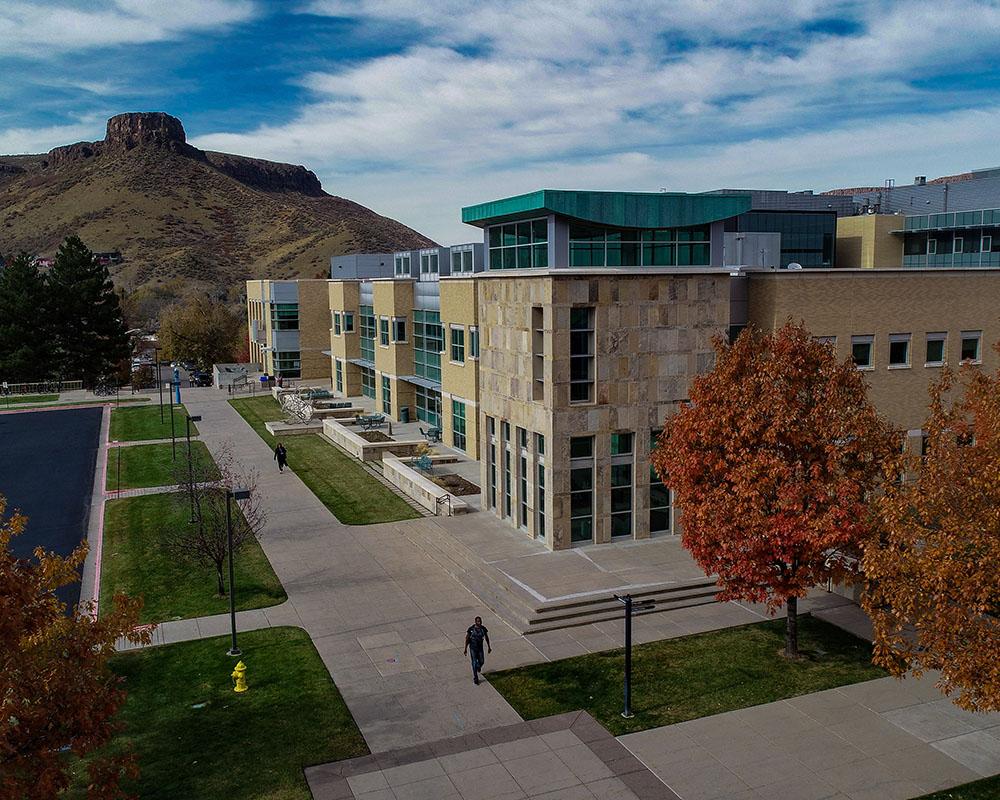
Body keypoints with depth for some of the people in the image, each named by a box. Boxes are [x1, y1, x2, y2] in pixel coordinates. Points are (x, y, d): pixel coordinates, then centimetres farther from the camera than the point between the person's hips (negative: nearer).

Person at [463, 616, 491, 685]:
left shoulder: (483, 628, -10)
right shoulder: (471, 629, -19)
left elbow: (486, 638, 5)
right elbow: (467, 639, -10)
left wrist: (489, 647, 12)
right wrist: (465, 649, -7)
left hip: (480, 647, 3)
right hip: (473, 648, -3)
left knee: (481, 661, 10)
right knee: (474, 663, 1)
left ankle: (478, 666, 49)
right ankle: (475, 678, 15)